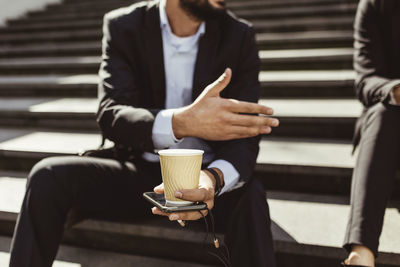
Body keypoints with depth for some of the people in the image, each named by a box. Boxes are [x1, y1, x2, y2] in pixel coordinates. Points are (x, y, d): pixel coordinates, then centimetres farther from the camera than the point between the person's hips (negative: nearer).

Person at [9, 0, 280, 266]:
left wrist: (214, 177, -36)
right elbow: (110, 116, -18)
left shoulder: (239, 36, -5)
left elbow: (244, 136, -12)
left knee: (250, 197, -33)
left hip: (205, 172, 0)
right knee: (48, 176, -20)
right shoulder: (123, 27, -5)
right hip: (143, 171, 1)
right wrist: (182, 122, -40)